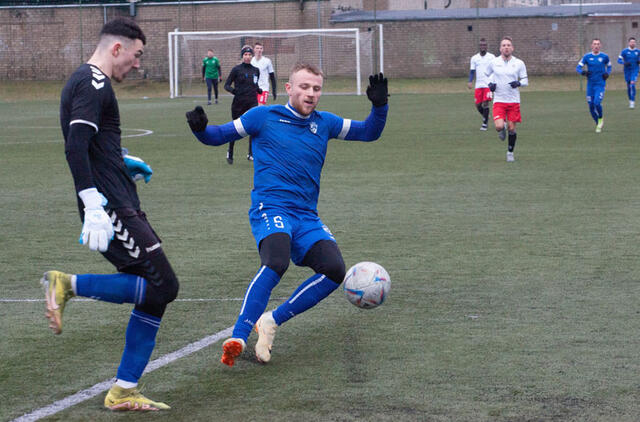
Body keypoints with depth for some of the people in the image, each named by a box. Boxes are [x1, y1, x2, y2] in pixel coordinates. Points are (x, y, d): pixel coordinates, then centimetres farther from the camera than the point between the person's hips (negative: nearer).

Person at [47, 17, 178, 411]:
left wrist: (123, 163, 40)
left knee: (156, 291, 7)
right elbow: (75, 148, -23)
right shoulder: (94, 84, -11)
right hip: (111, 208, -10)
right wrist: (93, 208, -28)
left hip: (120, 207, 10)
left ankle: (124, 392, 10)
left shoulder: (83, 81, 20)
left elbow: (88, 146, 32)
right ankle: (68, 285, -8)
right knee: (162, 285, -13)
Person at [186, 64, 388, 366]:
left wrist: (379, 106, 5)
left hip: (307, 217, 5)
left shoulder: (324, 123, 18)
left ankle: (271, 321, -6)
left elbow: (369, 132, 24)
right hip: (270, 208, -5)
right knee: (276, 262, -35)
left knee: (334, 269, -20)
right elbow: (219, 135, 11)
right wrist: (200, 129, -11)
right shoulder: (264, 117, 7)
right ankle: (238, 338, -36)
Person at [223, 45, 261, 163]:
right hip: (238, 103, -2)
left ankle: (251, 154, -5)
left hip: (252, 102, 2)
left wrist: (258, 89, 3)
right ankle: (230, 152, 29)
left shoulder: (256, 70, 9)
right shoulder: (236, 69, -3)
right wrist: (233, 90, -21)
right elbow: (226, 85, -1)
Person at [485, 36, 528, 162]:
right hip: (499, 101, -1)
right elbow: (487, 75, 18)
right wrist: (490, 84, -3)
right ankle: (502, 130, 22)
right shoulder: (493, 62, 1)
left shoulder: (519, 63, 0)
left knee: (511, 128, 2)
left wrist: (518, 83, -16)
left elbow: (525, 80, 7)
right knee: (499, 126, -17)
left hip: (514, 101, 1)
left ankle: (510, 152, 23)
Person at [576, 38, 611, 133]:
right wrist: (583, 72, -21)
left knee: (597, 103, -20)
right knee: (591, 106, 2)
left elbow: (609, 66, 17)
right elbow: (578, 67, 1)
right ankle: (598, 124, 23)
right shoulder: (587, 57, 0)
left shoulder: (604, 57, 0)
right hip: (590, 85, 2)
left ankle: (601, 118, 10)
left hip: (600, 85, -2)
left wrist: (607, 73, -4)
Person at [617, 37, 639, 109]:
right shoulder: (624, 51, -3)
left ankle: (633, 102, -18)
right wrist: (624, 63, -22)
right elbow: (619, 60, -3)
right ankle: (630, 100, 28)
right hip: (627, 71, 1)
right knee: (628, 86, 8)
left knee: (632, 84, -18)